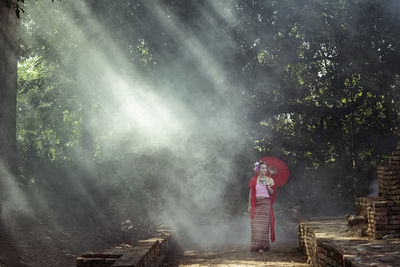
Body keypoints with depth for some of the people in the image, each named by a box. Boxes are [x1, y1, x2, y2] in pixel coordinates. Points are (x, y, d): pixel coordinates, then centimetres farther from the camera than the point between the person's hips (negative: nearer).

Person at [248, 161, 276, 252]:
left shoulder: (270, 180, 6)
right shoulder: (254, 180, 6)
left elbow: (272, 193, 6)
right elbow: (251, 192, 8)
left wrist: (268, 187, -13)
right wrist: (249, 205, 3)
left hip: (266, 203, -1)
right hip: (256, 204, 1)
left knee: (263, 225, -7)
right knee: (256, 225, -1)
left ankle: (263, 246, -3)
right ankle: (256, 245, 7)